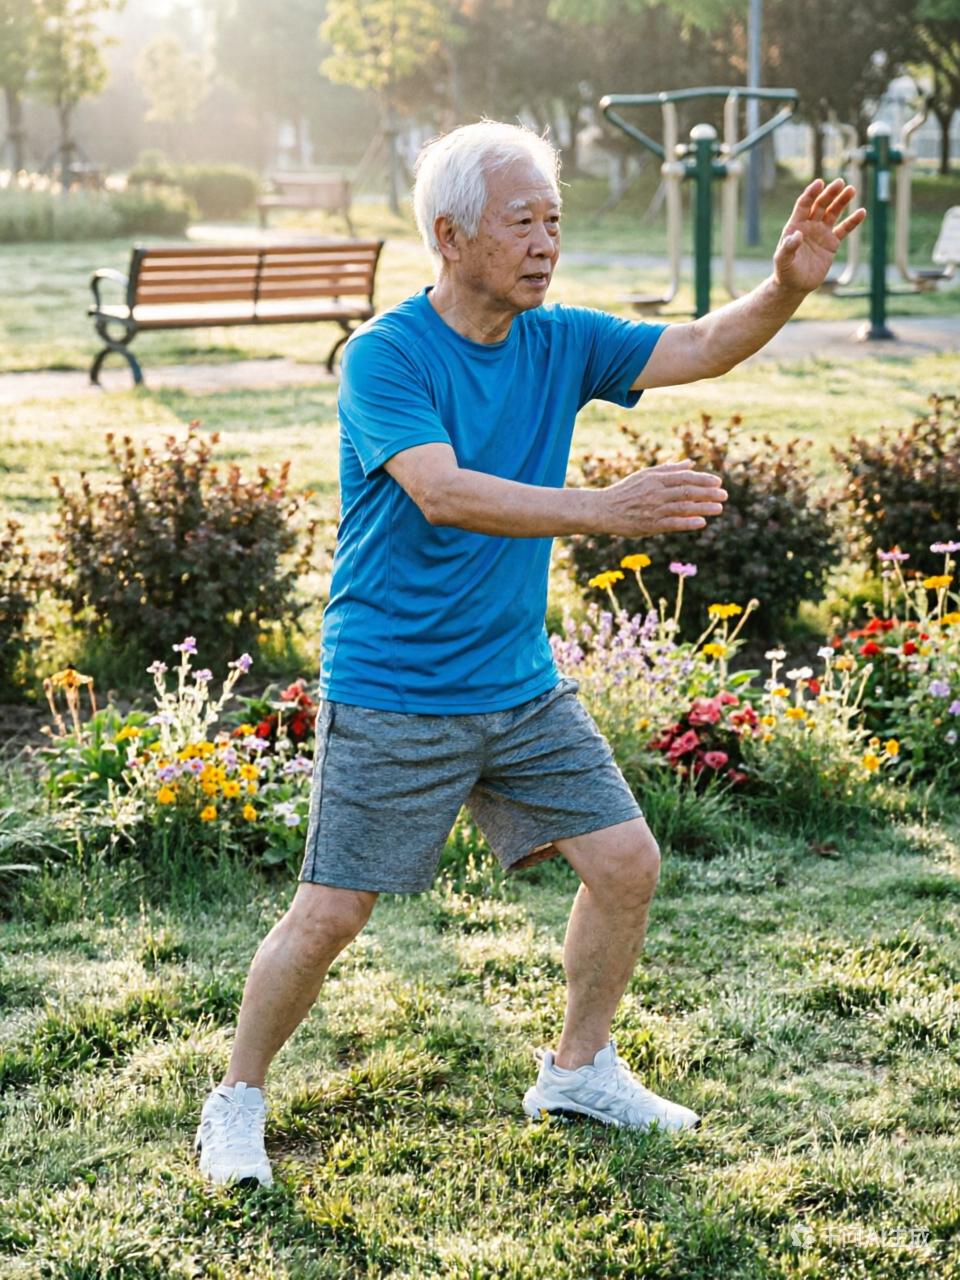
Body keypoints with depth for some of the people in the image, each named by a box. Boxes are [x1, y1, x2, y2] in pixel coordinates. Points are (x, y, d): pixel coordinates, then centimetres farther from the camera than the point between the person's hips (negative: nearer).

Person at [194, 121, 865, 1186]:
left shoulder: (559, 342, 4)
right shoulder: (384, 356, -16)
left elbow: (699, 348, -2)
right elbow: (443, 492, -30)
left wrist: (786, 286, -22)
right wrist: (604, 509, -41)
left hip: (522, 686, 6)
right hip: (390, 696, -6)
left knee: (626, 861, 5)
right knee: (330, 914, -3)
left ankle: (578, 1068, 26)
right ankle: (236, 1101, 19)